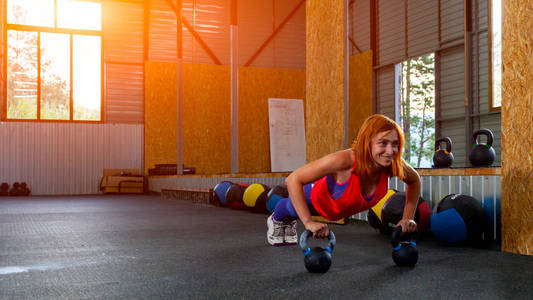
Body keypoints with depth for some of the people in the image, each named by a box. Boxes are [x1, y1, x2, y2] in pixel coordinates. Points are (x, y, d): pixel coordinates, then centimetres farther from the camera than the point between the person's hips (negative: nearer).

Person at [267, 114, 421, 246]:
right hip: (318, 197, -4)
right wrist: (308, 222, -47)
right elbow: (293, 179, -45)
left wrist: (408, 218, -17)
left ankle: (290, 224, 71)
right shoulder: (345, 160, -49)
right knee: (292, 208, 33)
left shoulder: (394, 164, -36)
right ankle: (276, 220, 69)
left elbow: (414, 181, -11)